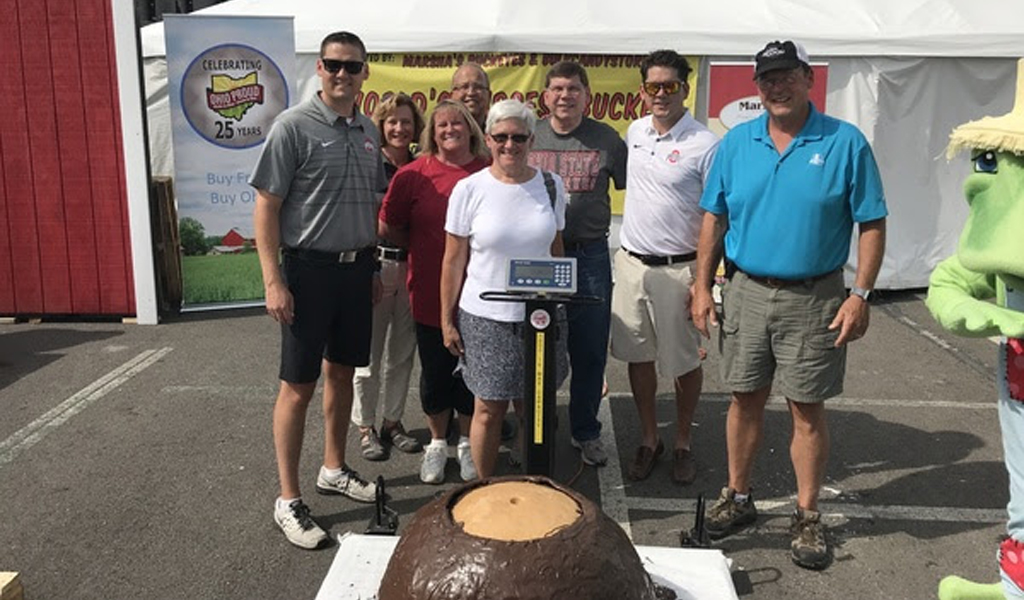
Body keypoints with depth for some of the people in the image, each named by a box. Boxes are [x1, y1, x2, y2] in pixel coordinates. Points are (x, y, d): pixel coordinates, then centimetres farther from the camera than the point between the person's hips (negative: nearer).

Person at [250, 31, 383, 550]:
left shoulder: (368, 131, 9)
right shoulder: (294, 126, -10)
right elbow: (266, 206, -11)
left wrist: (375, 265, 13)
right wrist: (273, 281, -16)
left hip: (357, 267, 6)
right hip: (309, 268, -6)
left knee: (341, 372, 16)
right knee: (298, 386, 0)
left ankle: (334, 469, 32)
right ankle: (288, 499, 11)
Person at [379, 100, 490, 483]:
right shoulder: (413, 174, -3)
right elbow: (387, 228, 3)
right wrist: (424, 247, 4)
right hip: (430, 292, 0)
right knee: (435, 371, 11)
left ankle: (467, 444, 31)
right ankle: (437, 444, 31)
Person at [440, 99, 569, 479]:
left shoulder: (550, 186, 3)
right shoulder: (469, 190, -5)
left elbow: (556, 250, 12)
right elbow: (454, 260, -1)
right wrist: (447, 320, -2)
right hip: (485, 318, -2)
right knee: (489, 410, 5)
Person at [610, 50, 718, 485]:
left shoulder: (705, 145, -12)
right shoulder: (634, 132, 6)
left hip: (678, 269, -5)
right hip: (630, 262, 5)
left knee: (684, 361, 8)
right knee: (638, 356, 12)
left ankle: (683, 443, 27)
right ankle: (648, 440, 28)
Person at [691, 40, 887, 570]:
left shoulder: (845, 142, -5)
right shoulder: (736, 143, 3)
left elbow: (871, 224, -4)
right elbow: (714, 219, 7)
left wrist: (860, 295, -11)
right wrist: (702, 287, 2)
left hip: (813, 298, -2)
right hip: (745, 291, 3)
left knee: (807, 408, 6)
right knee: (745, 399, 12)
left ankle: (807, 516, 23)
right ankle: (738, 497, 30)